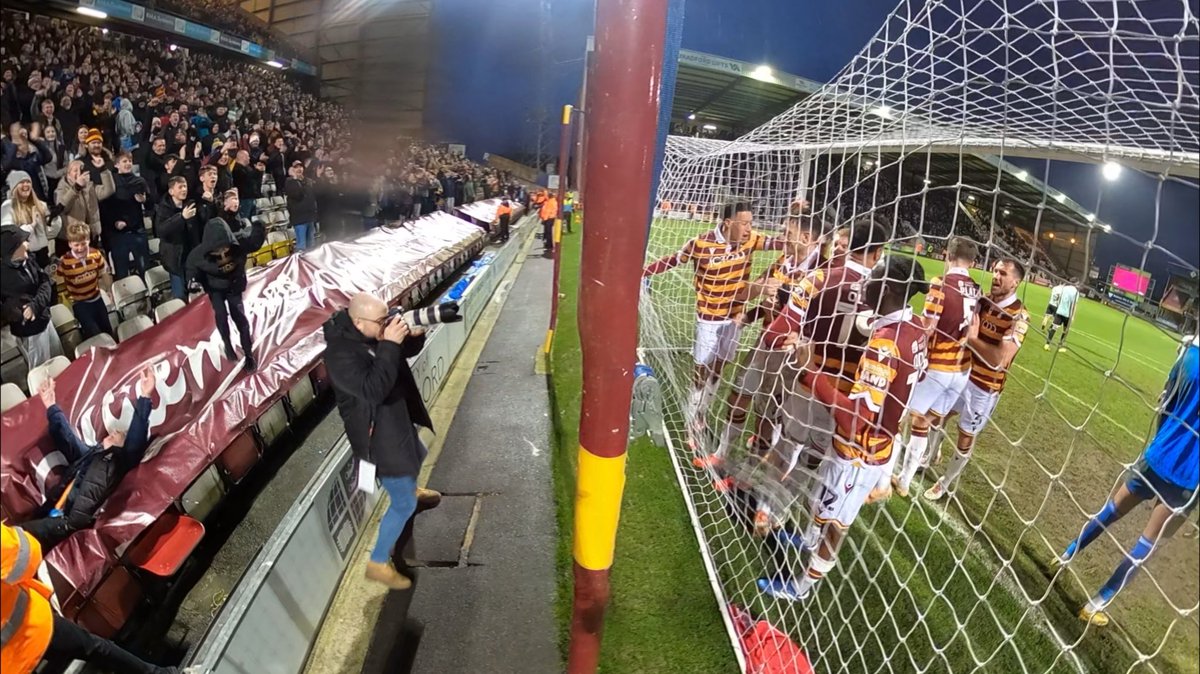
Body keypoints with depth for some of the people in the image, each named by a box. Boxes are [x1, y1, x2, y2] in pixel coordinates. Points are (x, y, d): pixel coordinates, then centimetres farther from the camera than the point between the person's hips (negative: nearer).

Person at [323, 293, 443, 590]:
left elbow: (407, 352, 4)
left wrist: (414, 335, -19)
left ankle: (409, 488, 69)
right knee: (404, 504, 0)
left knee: (417, 455, 37)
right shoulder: (340, 352, -32)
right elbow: (372, 391, -41)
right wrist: (389, 345, -41)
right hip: (378, 434, -9)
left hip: (397, 420, 9)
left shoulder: (372, 331, -8)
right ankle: (377, 564, 19)